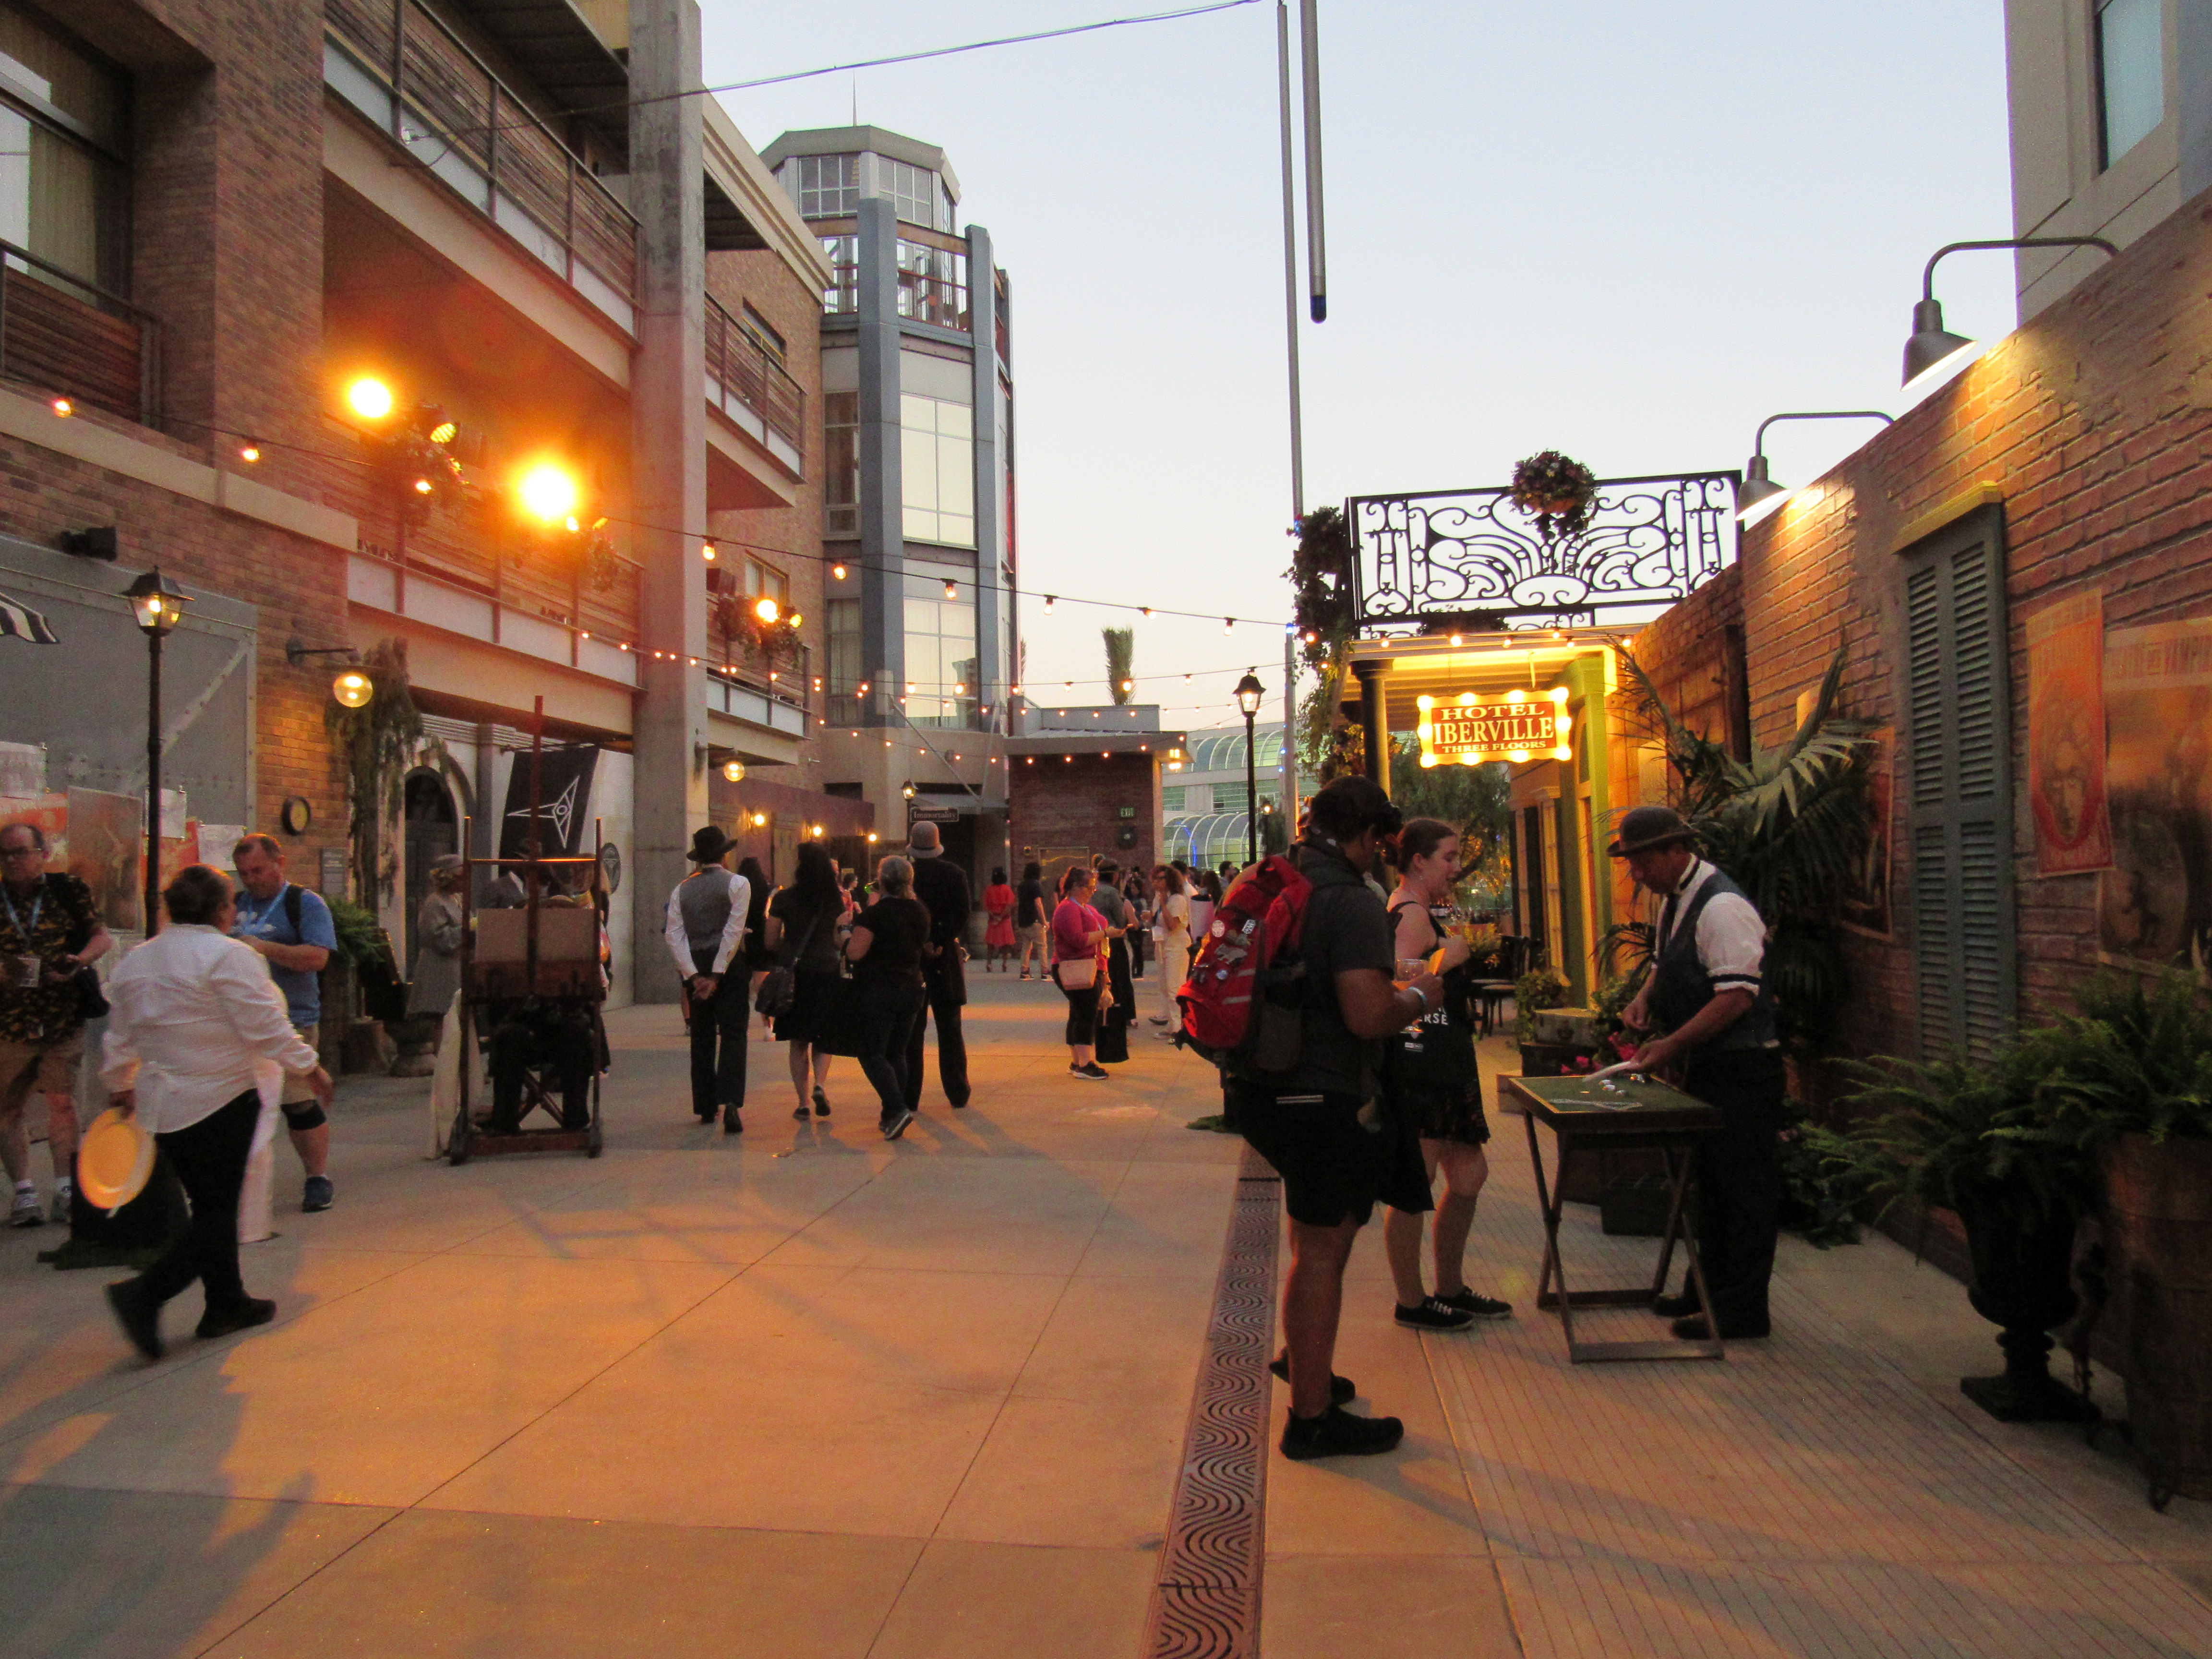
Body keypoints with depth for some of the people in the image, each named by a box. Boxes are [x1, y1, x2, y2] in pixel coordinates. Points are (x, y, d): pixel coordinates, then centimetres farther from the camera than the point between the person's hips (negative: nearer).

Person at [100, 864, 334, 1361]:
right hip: (224, 1097, -8)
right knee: (218, 1210, 2)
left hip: (163, 1105, 8)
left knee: (210, 1204, 16)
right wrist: (309, 1067, -5)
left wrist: (120, 1086, 32)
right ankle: (145, 1294, -12)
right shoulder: (228, 955, -15)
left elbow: (120, 1036, 18)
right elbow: (265, 1025, -15)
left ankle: (227, 1303, 24)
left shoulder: (136, 960, 9)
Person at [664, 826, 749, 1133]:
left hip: (695, 969, 4)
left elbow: (674, 936, -2)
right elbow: (733, 932, -13)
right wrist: (717, 975, -14)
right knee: (733, 1035, -5)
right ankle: (730, 1102, -22)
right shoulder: (737, 883, -3)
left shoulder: (682, 889, 9)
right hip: (729, 967, -4)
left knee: (702, 1037, 12)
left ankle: (705, 1107, 17)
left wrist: (695, 976, -8)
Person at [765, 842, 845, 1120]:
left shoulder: (784, 898, -3)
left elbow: (771, 942, 0)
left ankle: (803, 1101, 7)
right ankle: (820, 1084, -11)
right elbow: (841, 942, 0)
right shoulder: (837, 898, 0)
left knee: (798, 1042, 10)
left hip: (794, 975, 0)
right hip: (828, 973, 1)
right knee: (823, 1037, 13)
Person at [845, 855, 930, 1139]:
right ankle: (892, 1116, 15)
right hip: (912, 990, 7)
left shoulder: (875, 914, -15)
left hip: (878, 991, -7)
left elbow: (855, 953, -18)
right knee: (897, 1053, 14)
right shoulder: (920, 912, 6)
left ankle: (897, 1108, -17)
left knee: (872, 1054, 0)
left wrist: (848, 936, 4)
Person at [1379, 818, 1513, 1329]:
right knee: (1416, 1186, -1)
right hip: (1418, 1063, -11)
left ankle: (1451, 1290, 28)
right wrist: (1448, 958, -19)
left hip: (1442, 1066, 11)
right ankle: (1412, 1303, 11)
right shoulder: (1413, 914, -15)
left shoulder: (1419, 911, 18)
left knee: (1469, 1174, 15)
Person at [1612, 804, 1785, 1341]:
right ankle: (1710, 1288, 32)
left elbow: (1738, 996, -25)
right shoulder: (1675, 901, 10)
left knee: (1743, 1186, 0)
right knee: (1710, 1180, 19)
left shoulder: (1721, 907, -20)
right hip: (1706, 1067, 10)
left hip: (1740, 1070, -10)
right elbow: (1666, 966, 24)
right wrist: (1645, 996, 3)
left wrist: (1672, 1045, -25)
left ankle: (1742, 1309, 9)